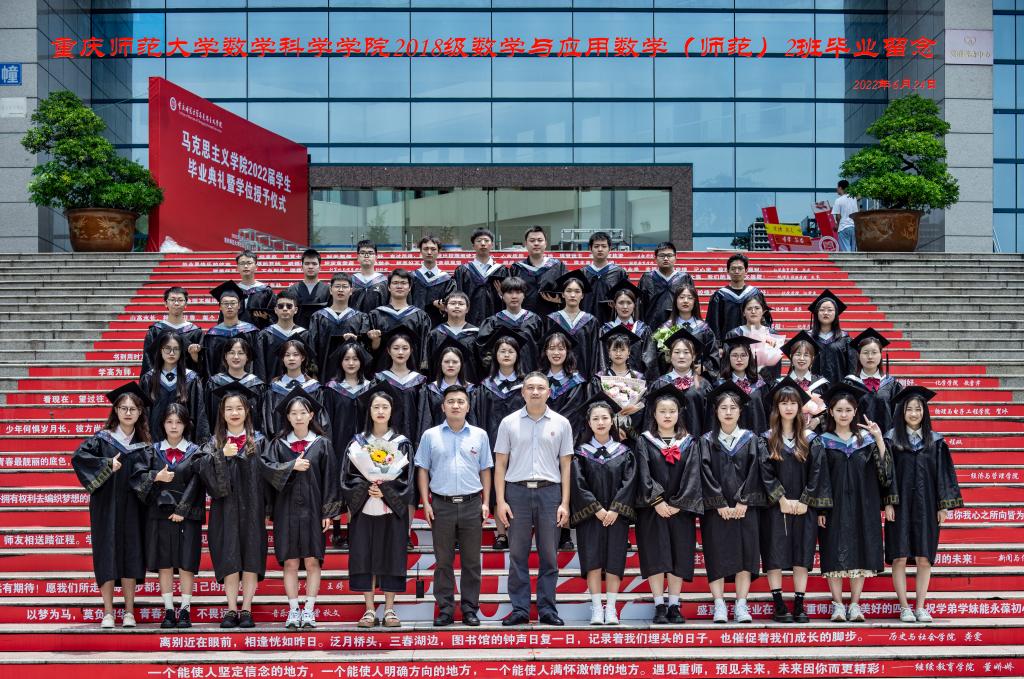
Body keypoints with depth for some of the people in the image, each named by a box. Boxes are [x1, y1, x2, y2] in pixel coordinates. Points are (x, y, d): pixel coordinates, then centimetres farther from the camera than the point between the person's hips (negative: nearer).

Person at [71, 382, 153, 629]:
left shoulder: (144, 446, 7)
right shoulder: (102, 438, 2)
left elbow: (146, 476, -3)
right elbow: (79, 457, -11)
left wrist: (154, 478, -24)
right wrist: (107, 464, -19)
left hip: (132, 508, 2)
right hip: (106, 506, -2)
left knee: (131, 556, 1)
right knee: (107, 555, -2)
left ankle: (129, 613, 7)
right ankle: (108, 613, 2)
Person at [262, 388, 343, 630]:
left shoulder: (322, 444, 4)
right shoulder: (279, 443, 8)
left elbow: (330, 478, 2)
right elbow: (266, 467, -5)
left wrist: (328, 512, -3)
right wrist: (292, 467, -14)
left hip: (312, 509, -1)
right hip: (286, 509, 1)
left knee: (312, 562, -1)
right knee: (290, 562, 1)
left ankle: (309, 611, 4)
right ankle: (293, 611, 7)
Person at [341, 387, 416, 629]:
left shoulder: (402, 443, 5)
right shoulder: (358, 442, 6)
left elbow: (406, 478, 1)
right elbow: (349, 476, 2)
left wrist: (385, 490, -13)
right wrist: (367, 487, -16)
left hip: (392, 507, 0)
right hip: (364, 508, 1)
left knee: (391, 557, -1)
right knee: (365, 558, -2)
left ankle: (389, 609, 6)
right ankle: (369, 610, 5)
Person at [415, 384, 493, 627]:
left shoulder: (479, 435, 7)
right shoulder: (430, 436, 5)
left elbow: (485, 471, 10)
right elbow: (422, 470, 6)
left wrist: (486, 503, 2)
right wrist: (426, 503, -2)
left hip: (472, 505, 1)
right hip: (442, 505, 0)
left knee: (471, 561, 4)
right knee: (443, 561, 4)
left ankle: (470, 609, 11)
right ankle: (445, 610, 11)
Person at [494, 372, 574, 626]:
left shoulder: (561, 424, 7)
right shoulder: (509, 423, 6)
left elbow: (565, 465, 7)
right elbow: (500, 464, 6)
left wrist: (565, 503, 0)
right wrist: (500, 501, -2)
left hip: (549, 491, 0)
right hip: (517, 491, 0)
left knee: (549, 555, 3)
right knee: (517, 555, 3)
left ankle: (547, 609, 11)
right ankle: (519, 609, 9)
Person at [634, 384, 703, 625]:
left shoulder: (689, 443, 8)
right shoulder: (644, 441, 4)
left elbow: (692, 476, 0)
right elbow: (644, 474, -5)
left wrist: (678, 504, -11)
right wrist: (657, 501, -15)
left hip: (680, 509, 2)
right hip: (652, 509, -1)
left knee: (678, 557, 2)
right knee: (655, 557, -4)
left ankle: (674, 606, 8)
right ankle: (659, 607, 1)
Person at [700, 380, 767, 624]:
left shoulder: (752, 440, 8)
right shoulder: (707, 442, 5)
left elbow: (754, 473, 0)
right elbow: (706, 475, -2)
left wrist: (743, 502, -10)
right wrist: (721, 505, -11)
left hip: (745, 508, 1)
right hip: (715, 509, -1)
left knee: (745, 555, -3)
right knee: (717, 556, -5)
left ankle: (741, 606, 0)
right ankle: (719, 607, -4)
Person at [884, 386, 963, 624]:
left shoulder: (935, 441, 6)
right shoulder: (892, 439, 1)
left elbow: (943, 473, 6)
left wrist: (944, 506, 0)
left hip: (925, 506, 1)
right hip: (900, 505, -1)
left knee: (924, 559, 2)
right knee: (900, 558, -2)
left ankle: (920, 607, 10)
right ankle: (904, 607, 6)